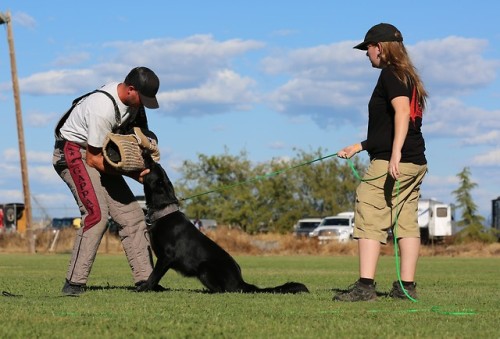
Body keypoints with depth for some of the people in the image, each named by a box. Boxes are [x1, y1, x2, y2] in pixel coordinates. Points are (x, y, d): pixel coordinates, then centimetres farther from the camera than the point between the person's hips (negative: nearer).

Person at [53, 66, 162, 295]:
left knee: (131, 213, 2)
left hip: (98, 154, 9)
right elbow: (93, 159, -24)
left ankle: (144, 279, 4)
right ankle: (74, 283, -23)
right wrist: (131, 173, -22)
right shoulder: (104, 109, -30)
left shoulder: (132, 99, -4)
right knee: (97, 214, -25)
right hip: (74, 152, -9)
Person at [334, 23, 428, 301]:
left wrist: (395, 153, -32)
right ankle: (407, 286, 7)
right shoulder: (409, 76, 22)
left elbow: (402, 111, -24)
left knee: (369, 221, -7)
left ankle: (365, 286, -11)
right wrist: (357, 148, 32)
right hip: (416, 163, 9)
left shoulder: (390, 74, -7)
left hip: (391, 163, -9)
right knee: (407, 223, 8)